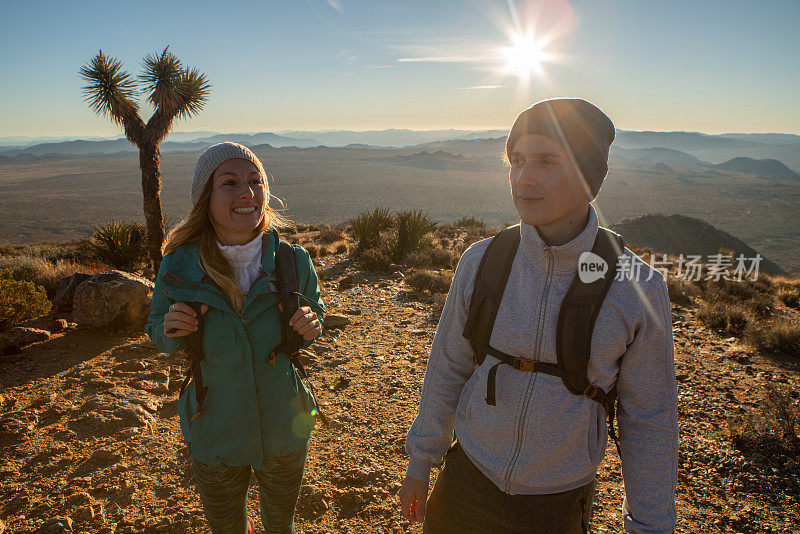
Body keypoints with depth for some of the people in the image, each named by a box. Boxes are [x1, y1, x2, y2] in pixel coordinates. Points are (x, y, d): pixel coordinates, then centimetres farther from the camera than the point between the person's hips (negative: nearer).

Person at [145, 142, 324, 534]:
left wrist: (311, 326, -21)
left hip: (284, 431, 1)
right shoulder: (178, 267, -16)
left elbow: (315, 312, 1)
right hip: (214, 438, 0)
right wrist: (172, 330, -22)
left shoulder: (294, 261, -17)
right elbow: (158, 332, 1)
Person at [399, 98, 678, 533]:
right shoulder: (482, 262, -13)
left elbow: (648, 419, -8)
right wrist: (419, 465, 6)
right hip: (467, 481, 1)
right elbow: (448, 367, -3)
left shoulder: (638, 289, -18)